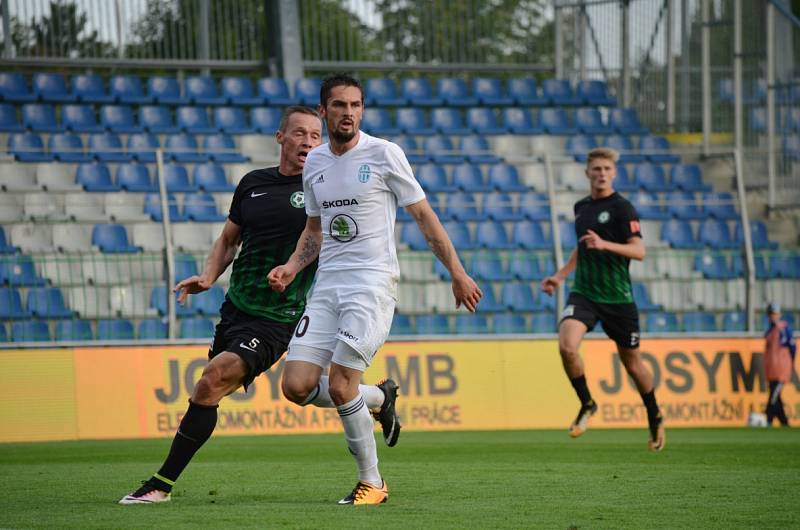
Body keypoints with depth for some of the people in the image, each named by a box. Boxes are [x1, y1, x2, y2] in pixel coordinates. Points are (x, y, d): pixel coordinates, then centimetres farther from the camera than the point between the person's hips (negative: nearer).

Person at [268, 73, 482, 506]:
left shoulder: (383, 154, -4)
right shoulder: (314, 162, 12)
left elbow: (423, 216, 1)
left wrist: (457, 274, -1)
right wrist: (292, 267, 7)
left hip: (372, 285, -6)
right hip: (327, 287, 6)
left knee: (340, 385, -16)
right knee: (296, 387, -6)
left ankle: (372, 482, 3)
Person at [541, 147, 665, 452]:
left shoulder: (622, 208, -8)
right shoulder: (581, 207, 11)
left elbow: (639, 251, -17)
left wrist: (604, 244, -30)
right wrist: (560, 276, 18)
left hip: (617, 297, -4)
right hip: (584, 293, 4)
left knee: (632, 361, 8)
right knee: (567, 346, -21)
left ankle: (655, 418, 31)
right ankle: (586, 404, 1)